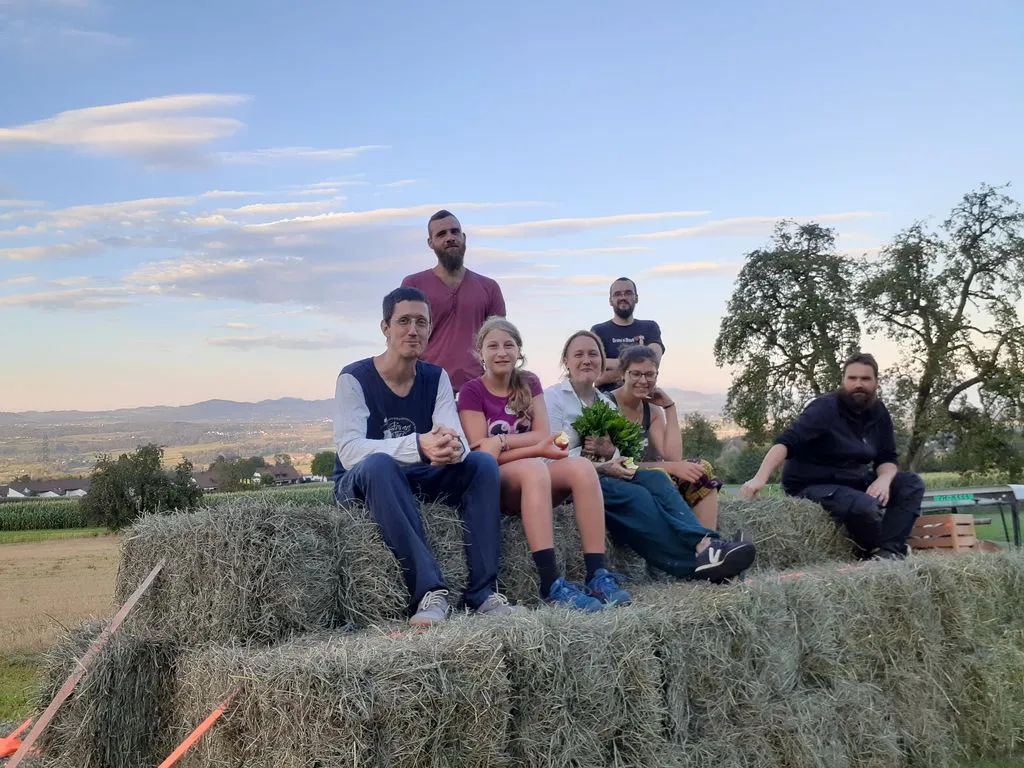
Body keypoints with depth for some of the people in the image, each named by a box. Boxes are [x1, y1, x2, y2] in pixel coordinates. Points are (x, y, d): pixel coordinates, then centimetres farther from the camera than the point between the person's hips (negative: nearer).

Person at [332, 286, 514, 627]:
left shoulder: (436, 378, 2)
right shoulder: (354, 378, -13)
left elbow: (458, 440, -11)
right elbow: (349, 451, -27)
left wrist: (453, 449, -38)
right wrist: (418, 446, -43)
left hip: (419, 481, 5)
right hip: (361, 484, -4)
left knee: (483, 463, -18)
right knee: (380, 464, -37)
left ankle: (483, 590, -25)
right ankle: (429, 592, -42)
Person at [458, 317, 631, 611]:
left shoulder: (529, 384, 12)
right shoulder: (472, 392, -2)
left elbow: (543, 436, 0)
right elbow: (481, 456, -11)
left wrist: (499, 442, -15)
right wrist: (537, 449, -18)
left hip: (532, 473, 5)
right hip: (494, 481, -5)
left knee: (582, 467, -26)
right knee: (533, 468, -38)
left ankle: (598, 575, -33)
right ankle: (552, 584, -46)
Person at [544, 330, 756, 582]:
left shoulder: (607, 401, 21)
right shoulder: (553, 397, 3)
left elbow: (618, 457, 15)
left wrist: (609, 452, -9)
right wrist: (602, 467, -18)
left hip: (602, 474, 6)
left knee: (656, 479, -24)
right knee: (634, 494, -32)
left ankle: (704, 544, -45)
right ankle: (696, 562, -43)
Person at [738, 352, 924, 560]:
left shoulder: (879, 412, 4)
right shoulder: (825, 408, -18)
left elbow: (887, 459, 6)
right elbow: (786, 442, -30)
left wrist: (884, 479, -20)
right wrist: (760, 478, -46)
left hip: (854, 482, 8)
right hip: (813, 487, -8)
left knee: (912, 483, -8)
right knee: (866, 506, -34)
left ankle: (888, 550, -19)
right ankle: (874, 549, -3)